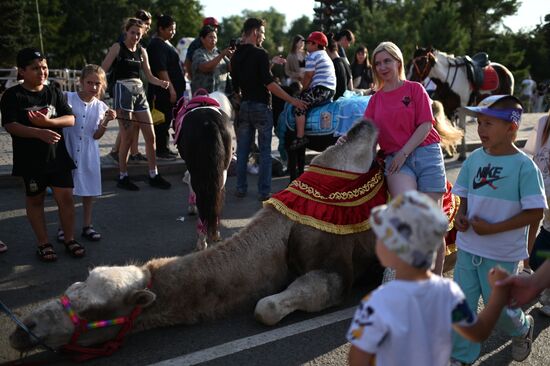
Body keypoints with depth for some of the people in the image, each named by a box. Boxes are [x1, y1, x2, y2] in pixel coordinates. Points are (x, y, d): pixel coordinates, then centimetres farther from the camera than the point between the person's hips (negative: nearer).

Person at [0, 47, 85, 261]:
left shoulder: (54, 93, 6)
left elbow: (71, 119, 0)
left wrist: (48, 121, -18)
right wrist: (40, 132, -28)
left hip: (57, 155, 3)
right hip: (30, 159, -2)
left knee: (65, 196, 3)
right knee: (35, 199, 10)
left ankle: (69, 239, 19)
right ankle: (43, 243, 22)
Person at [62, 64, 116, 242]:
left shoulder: (101, 107, 2)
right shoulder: (68, 98, -4)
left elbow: (96, 136, -2)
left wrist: (106, 121, -16)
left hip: (88, 155, 2)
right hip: (68, 151, -2)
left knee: (88, 190, 10)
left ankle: (87, 226, 24)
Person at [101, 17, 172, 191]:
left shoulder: (142, 51, 12)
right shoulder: (117, 47, -2)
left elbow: (149, 76, 12)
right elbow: (102, 71, -8)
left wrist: (161, 83, -8)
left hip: (139, 91, 6)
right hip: (123, 90, -6)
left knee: (150, 136, 4)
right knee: (127, 138, -3)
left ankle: (153, 175, 14)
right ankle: (122, 177, 10)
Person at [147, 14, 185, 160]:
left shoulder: (166, 44, 18)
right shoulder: (157, 45, -14)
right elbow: (161, 70, -21)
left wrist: (176, 89, 23)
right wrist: (171, 89, -23)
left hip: (173, 90, 10)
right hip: (164, 92, -10)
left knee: (166, 120, 13)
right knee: (163, 121, -4)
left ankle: (165, 148, 21)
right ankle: (161, 150, 2)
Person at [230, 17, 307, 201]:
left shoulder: (236, 56, 9)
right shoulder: (260, 54, -12)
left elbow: (235, 85, 13)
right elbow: (269, 83, -19)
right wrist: (291, 100, -17)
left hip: (243, 106, 6)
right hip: (261, 106, -6)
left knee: (242, 150, 10)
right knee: (265, 151, 1)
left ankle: (241, 188, 14)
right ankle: (264, 191, 2)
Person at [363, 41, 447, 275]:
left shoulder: (414, 89, 7)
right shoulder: (376, 98, 17)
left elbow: (425, 125, -2)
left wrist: (404, 153, -10)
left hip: (426, 154, -1)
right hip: (395, 160, 2)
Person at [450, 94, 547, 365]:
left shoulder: (524, 166, -15)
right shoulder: (474, 159, 0)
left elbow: (535, 213, -15)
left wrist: (492, 228, -21)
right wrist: (460, 215, -9)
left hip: (502, 253, -4)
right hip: (468, 247, 4)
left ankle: (522, 328, 47)